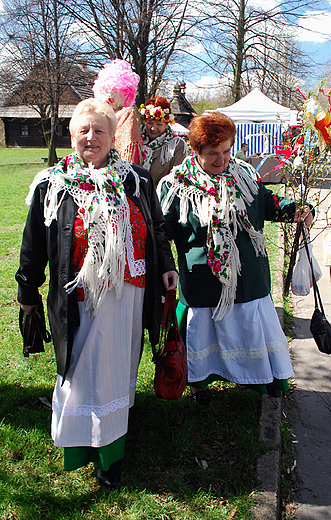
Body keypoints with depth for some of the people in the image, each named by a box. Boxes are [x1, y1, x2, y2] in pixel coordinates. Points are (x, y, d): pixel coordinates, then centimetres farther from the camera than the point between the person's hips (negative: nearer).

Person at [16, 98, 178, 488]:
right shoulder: (51, 185, -2)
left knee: (120, 365, 17)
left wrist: (165, 265, 9)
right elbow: (34, 244, 3)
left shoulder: (136, 181, 5)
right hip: (81, 298, -2)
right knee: (87, 371, 4)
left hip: (130, 293, 3)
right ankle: (105, 453, 22)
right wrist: (27, 292, 8)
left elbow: (156, 228, 15)